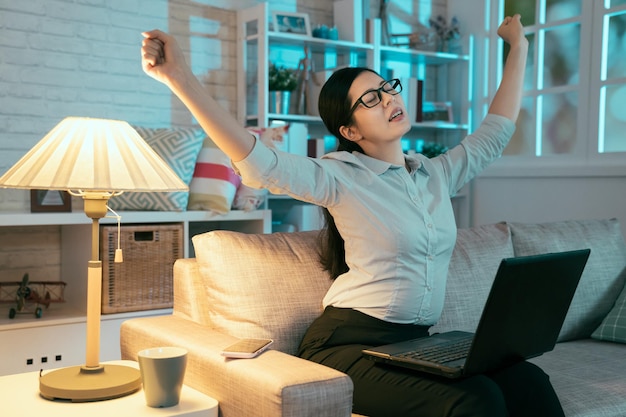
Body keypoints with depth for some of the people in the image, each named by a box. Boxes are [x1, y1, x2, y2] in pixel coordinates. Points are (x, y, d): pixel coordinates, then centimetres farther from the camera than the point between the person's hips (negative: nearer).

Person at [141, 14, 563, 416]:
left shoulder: (438, 174, 13)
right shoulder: (342, 178, -6)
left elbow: (495, 131, 23)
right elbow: (259, 163, -21)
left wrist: (518, 47, 26)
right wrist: (181, 78, -30)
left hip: (416, 343, 6)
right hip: (349, 341, -5)